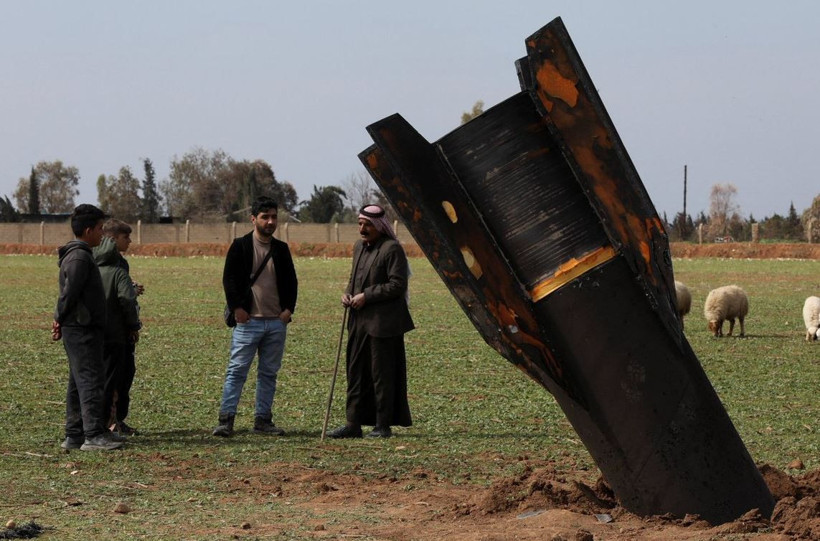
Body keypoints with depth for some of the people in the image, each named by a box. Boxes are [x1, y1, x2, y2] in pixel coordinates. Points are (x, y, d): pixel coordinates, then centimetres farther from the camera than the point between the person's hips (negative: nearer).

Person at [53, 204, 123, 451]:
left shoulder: (80, 255, 17)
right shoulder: (79, 258, -17)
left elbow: (68, 294, 19)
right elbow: (69, 294, -19)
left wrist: (60, 321, 14)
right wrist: (60, 321, -6)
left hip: (78, 330, 11)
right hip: (82, 330, -11)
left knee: (78, 383, 12)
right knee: (91, 381, -10)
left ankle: (74, 435, 15)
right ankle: (93, 435, -11)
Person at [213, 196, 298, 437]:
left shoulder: (281, 249, 12)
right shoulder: (240, 246, -1)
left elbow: (291, 281, 16)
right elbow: (229, 279, -3)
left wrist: (288, 308, 3)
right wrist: (237, 308, -11)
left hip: (276, 321, 5)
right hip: (248, 320, -5)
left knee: (269, 373, 8)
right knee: (237, 370, -7)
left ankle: (263, 419, 15)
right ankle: (226, 419, -8)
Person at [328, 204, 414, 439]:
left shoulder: (392, 249, -12)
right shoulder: (359, 247, 15)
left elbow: (398, 285, -17)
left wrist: (366, 296, -17)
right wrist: (348, 293, 5)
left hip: (382, 323, -8)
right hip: (359, 321, 8)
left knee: (382, 375, -1)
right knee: (356, 373, 9)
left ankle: (383, 426, 6)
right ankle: (353, 423, 13)